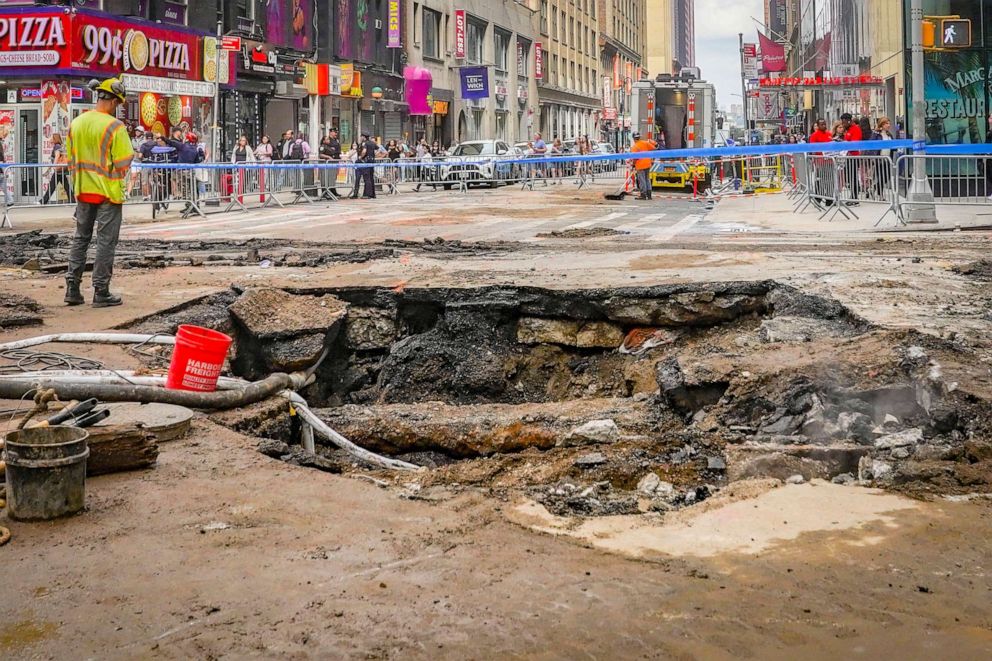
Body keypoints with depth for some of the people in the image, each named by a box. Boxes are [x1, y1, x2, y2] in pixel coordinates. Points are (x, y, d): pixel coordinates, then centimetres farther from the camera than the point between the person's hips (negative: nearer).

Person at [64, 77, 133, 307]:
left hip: (83, 191, 6)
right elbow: (124, 162, -16)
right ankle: (101, 292, 4)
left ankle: (72, 288, 14)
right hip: (108, 192, -6)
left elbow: (71, 160, 10)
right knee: (106, 242, 1)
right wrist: (118, 178, 3)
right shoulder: (114, 126, -16)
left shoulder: (76, 124, 4)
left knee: (80, 238, 16)